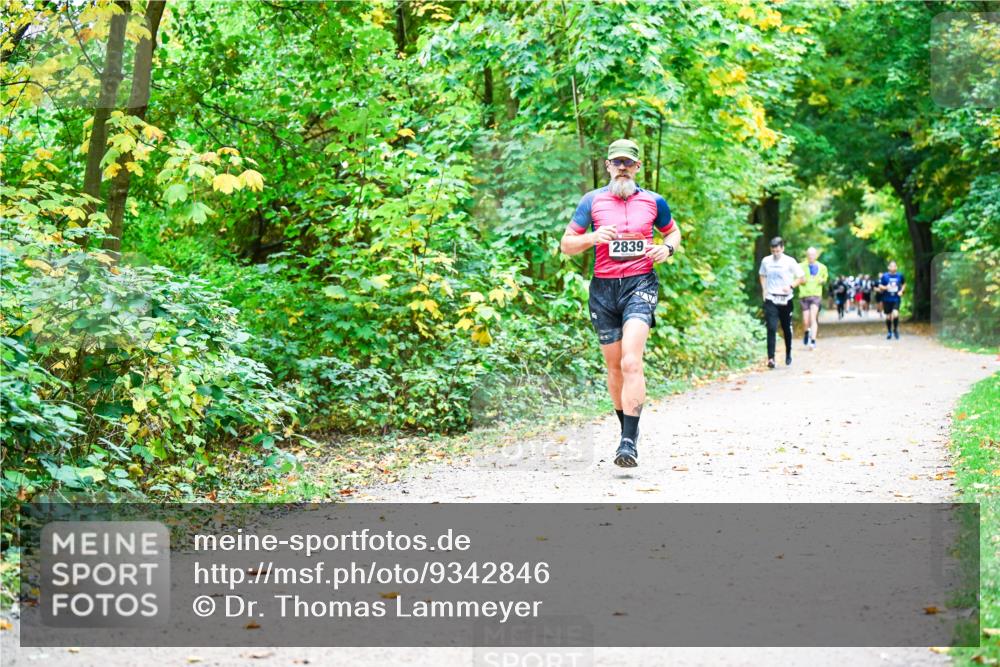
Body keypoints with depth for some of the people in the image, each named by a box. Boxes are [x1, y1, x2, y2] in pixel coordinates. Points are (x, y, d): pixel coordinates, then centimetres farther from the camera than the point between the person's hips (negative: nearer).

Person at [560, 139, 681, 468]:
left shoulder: (653, 202, 8)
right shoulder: (592, 200, 6)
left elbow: (673, 231, 25)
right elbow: (566, 244, 7)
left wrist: (667, 248, 2)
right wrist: (593, 237, -13)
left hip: (641, 284, -2)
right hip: (603, 288, 2)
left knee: (631, 361, -19)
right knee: (614, 367, 9)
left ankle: (629, 441, -23)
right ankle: (627, 428, 29)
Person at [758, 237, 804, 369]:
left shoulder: (789, 262, -5)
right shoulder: (766, 261, 3)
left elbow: (801, 277, 1)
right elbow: (762, 275, 20)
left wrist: (791, 286, -15)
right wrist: (764, 290, 5)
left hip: (785, 300, 0)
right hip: (770, 300, 0)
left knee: (787, 329, 12)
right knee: (771, 329, -12)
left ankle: (788, 354, 33)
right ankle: (770, 358, -16)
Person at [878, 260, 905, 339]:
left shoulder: (900, 276, 0)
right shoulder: (885, 276, -4)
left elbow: (904, 284, 18)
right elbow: (880, 286, 0)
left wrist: (901, 291, 1)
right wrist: (885, 287, -20)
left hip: (896, 299, 0)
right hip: (887, 299, 0)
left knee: (895, 314, -19)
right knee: (888, 316, 7)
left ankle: (895, 329, 4)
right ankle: (889, 332, 26)